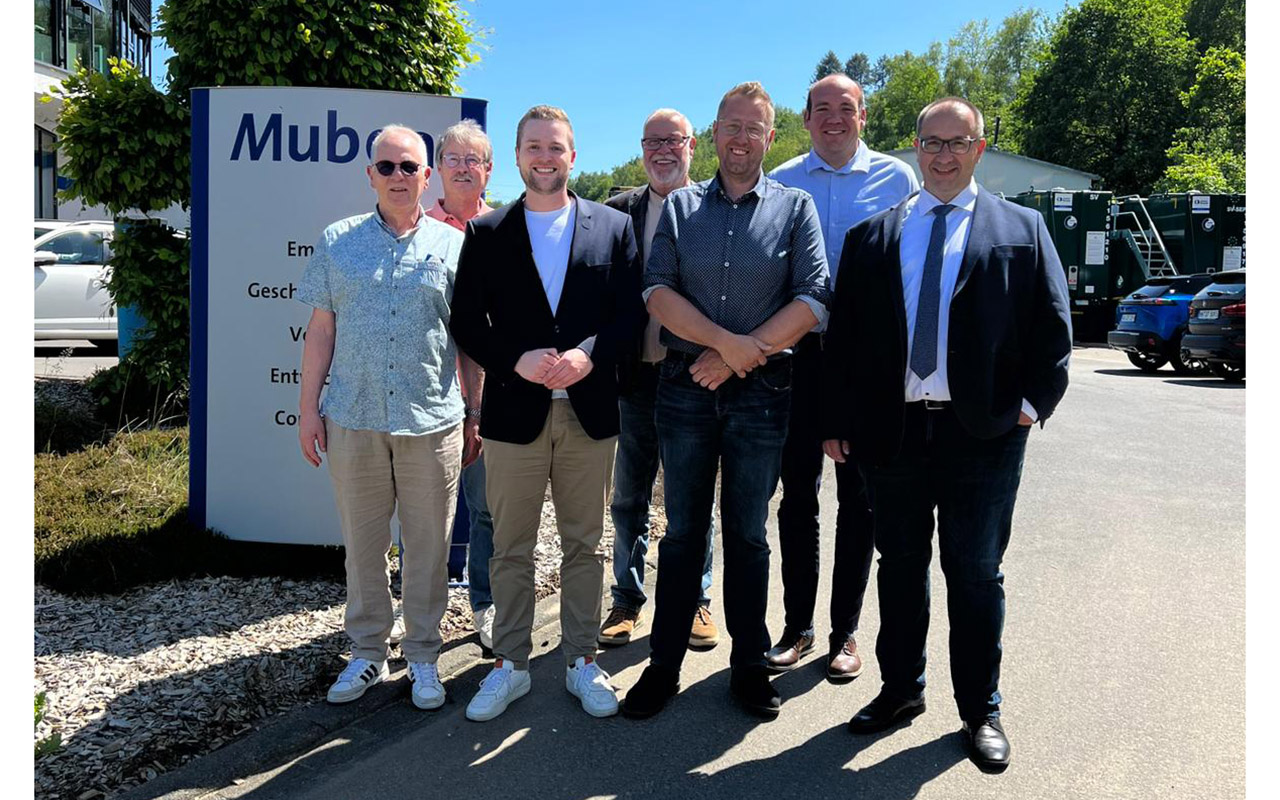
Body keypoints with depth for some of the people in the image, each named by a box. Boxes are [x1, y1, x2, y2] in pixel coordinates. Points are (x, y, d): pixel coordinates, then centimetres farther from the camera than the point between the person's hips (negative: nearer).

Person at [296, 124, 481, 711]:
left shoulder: (452, 245, 5)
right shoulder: (338, 242, 8)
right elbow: (321, 330, 8)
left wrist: (476, 416, 5)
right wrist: (308, 408, 3)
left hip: (433, 421, -1)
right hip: (353, 419, 1)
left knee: (428, 546, 7)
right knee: (362, 542, 11)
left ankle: (423, 656, 23)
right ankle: (367, 652, 27)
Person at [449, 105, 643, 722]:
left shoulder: (614, 227, 7)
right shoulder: (486, 233, 6)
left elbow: (629, 313, 1)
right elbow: (467, 321, 2)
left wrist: (587, 355, -15)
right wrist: (516, 362, -15)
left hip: (589, 412, 0)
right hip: (514, 412, 0)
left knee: (583, 544, 11)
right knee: (511, 549, 9)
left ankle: (581, 661, 25)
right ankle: (510, 665, 23)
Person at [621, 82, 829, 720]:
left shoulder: (795, 208, 5)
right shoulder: (680, 207, 9)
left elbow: (812, 301, -6)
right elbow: (657, 290, -3)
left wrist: (737, 357, -12)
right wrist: (725, 341, -15)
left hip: (762, 391, -1)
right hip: (685, 387, 1)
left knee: (748, 533, 9)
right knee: (682, 530, 8)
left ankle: (749, 665, 23)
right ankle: (664, 663, 19)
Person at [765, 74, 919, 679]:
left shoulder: (896, 178, 3)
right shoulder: (780, 182, 7)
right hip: (798, 351, 1)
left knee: (858, 496, 6)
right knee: (797, 491, 6)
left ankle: (845, 631, 19)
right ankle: (797, 625, 20)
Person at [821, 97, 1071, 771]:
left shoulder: (1021, 231, 7)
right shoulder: (871, 236, 10)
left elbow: (1054, 329, 5)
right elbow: (842, 337, 7)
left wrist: (1031, 405, -5)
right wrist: (837, 423, 3)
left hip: (983, 436, -2)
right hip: (891, 432, 2)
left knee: (976, 574, 7)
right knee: (900, 566, 13)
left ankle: (980, 709, 23)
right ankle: (901, 689, 31)